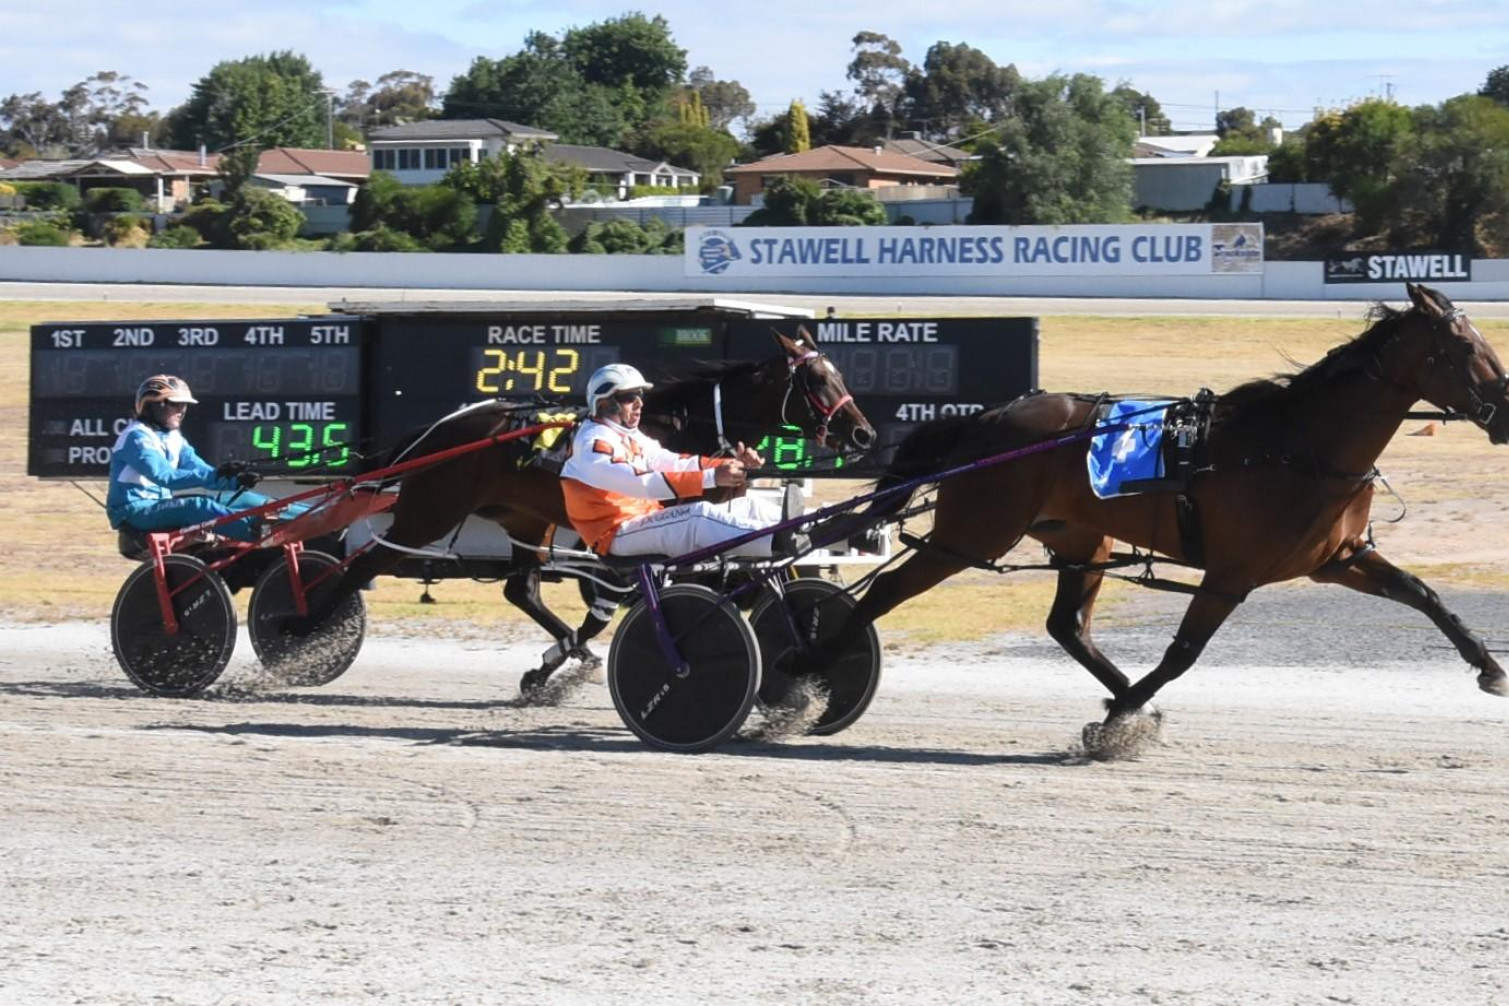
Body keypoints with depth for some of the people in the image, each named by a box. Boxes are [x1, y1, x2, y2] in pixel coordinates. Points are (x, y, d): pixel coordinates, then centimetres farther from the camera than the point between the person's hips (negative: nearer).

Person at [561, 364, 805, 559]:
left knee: (746, 506, -1)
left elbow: (674, 464, 9)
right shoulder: (593, 444, -14)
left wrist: (732, 464, -7)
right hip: (619, 534, -10)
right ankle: (777, 542, -50)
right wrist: (711, 478, -35)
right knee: (699, 515, -33)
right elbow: (643, 484, -27)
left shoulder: (631, 438, 19)